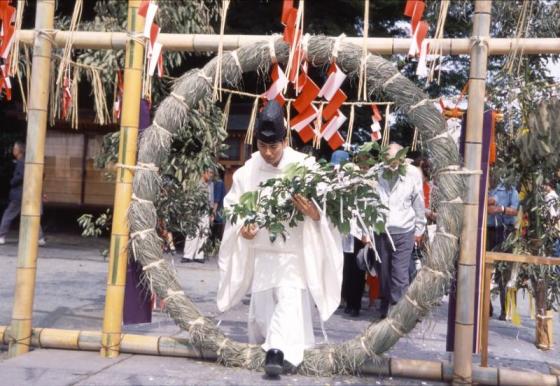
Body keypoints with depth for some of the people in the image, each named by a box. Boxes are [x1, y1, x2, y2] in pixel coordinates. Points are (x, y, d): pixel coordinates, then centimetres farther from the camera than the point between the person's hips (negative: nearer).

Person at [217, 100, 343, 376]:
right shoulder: (247, 172, -3)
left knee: (290, 298, -17)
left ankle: (277, 351, -18)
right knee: (261, 303, 11)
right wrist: (241, 227, -8)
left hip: (294, 250, -3)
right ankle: (260, 348, 31)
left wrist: (314, 213, -30)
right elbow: (232, 204, 9)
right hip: (261, 250, 3)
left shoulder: (304, 167, -13)